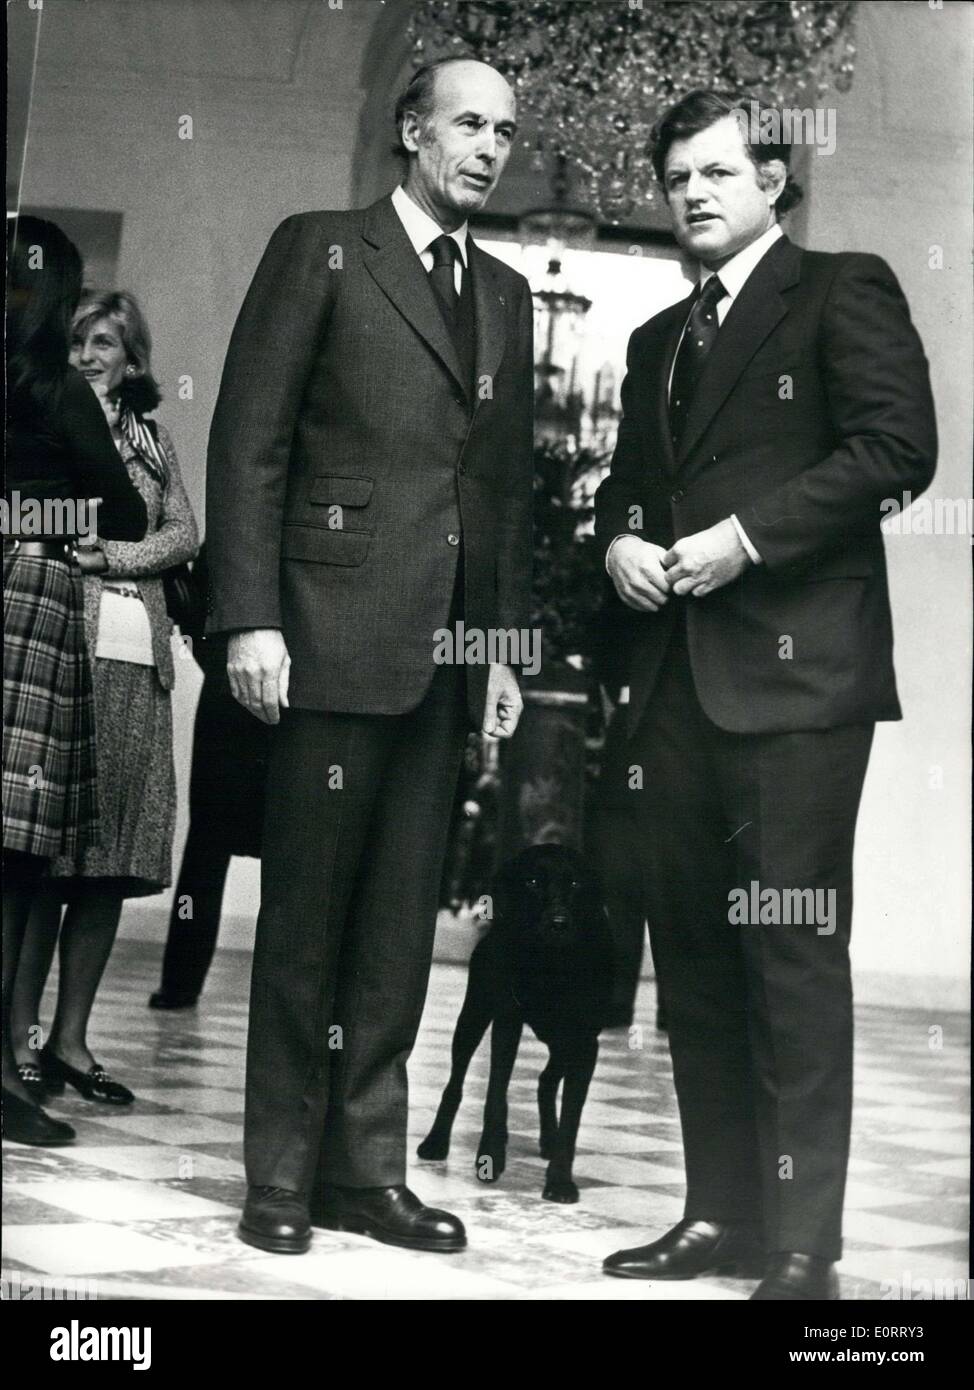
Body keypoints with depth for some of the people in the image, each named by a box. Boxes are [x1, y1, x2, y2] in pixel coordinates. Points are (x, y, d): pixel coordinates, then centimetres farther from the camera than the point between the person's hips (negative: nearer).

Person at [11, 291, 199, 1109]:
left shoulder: (153, 440, 20)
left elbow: (185, 535, 9)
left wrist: (109, 553, -7)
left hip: (136, 659, 4)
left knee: (112, 865, 2)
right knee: (42, 857, -8)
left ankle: (70, 1039, 9)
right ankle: (21, 1038, -2)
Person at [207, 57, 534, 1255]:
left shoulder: (504, 294, 19)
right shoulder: (319, 251, 3)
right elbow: (247, 443, -4)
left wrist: (504, 643, 11)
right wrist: (251, 618, -12)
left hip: (450, 651, 5)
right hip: (336, 635, -5)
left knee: (401, 925, 7)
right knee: (306, 919, 1)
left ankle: (366, 1170, 16)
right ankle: (280, 1178, 12)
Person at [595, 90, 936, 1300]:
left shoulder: (842, 292, 4)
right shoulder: (660, 340, 24)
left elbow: (897, 443, -9)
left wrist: (744, 537, -14)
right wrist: (620, 542, 4)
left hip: (795, 669, -7)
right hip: (675, 681, 7)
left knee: (793, 954, -7)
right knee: (693, 957, 7)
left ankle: (803, 1246, 0)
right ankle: (721, 1213, 15)